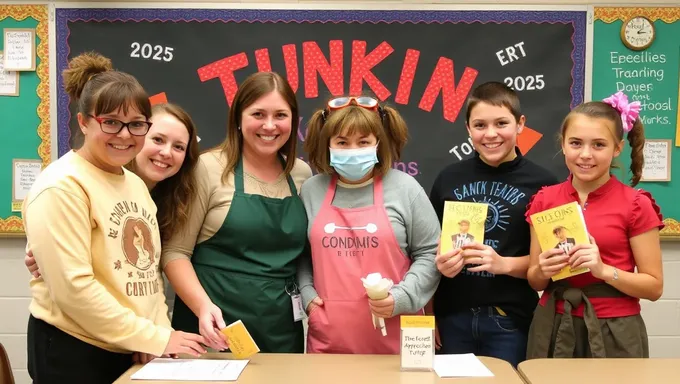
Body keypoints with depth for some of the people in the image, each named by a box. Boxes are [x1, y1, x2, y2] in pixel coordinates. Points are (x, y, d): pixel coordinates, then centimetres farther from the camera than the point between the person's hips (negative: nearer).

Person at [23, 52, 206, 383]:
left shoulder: (135, 183, 9)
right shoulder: (62, 187, -16)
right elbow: (73, 288, -21)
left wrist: (163, 333, -1)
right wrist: (156, 338, -18)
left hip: (134, 352, 7)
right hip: (73, 353, -7)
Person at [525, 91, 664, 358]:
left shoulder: (636, 206, -7)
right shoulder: (544, 200, 1)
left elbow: (654, 287, -5)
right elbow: (535, 282, 7)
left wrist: (603, 270, -20)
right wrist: (543, 271, -14)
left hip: (613, 332, -2)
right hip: (554, 329, 3)